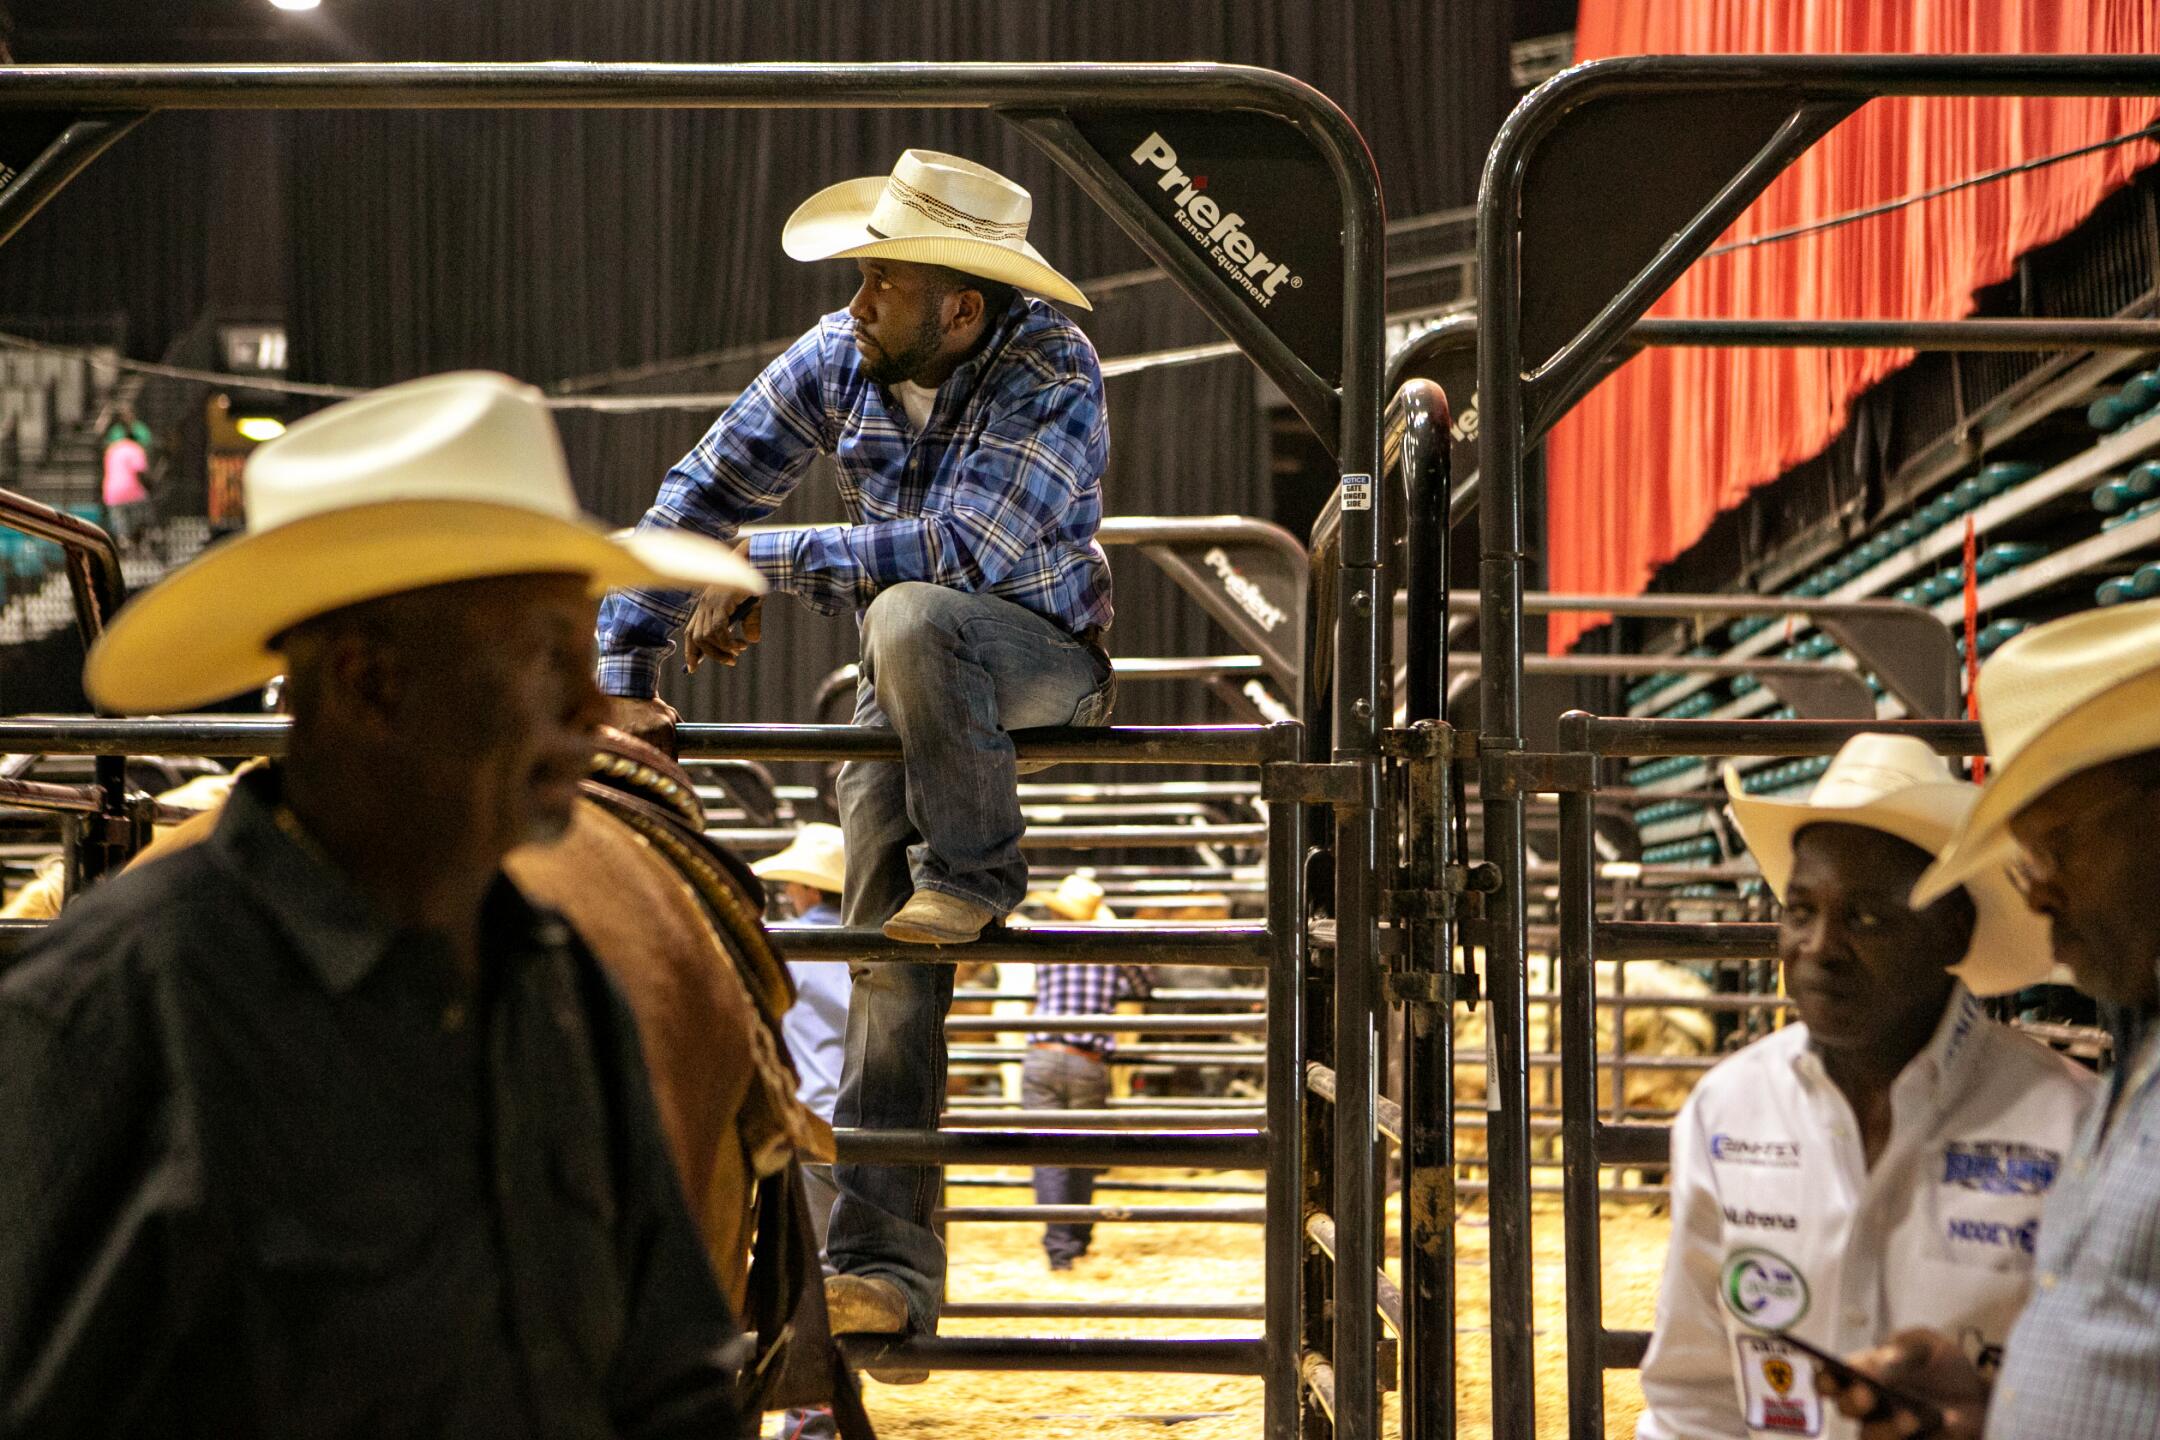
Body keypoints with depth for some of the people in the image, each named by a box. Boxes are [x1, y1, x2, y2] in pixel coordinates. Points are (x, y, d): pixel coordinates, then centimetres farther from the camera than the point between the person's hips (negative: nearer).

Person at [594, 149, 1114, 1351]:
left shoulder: (1052, 374, -22)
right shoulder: (840, 360, -7)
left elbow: (957, 550, -33)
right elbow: (703, 495, -1)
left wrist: (762, 562, -25)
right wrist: (624, 674, -6)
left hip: (1043, 657, -5)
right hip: (910, 688, 5)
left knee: (912, 617, -39)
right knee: (890, 960, -6)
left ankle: (979, 874, -15)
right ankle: (885, 1271, -4)